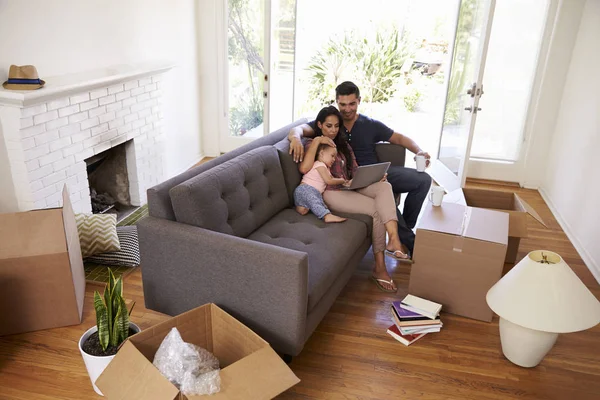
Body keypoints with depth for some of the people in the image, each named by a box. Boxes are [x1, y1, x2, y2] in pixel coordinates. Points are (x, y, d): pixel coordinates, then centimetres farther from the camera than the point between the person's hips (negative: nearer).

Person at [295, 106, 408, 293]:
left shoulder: (344, 145, 25)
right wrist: (317, 141, -12)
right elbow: (304, 168, -15)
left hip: (352, 188, 6)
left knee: (384, 186, -26)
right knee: (377, 210, -25)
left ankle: (393, 239, -41)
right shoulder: (312, 144, 7)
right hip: (332, 193, -6)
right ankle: (379, 267, -16)